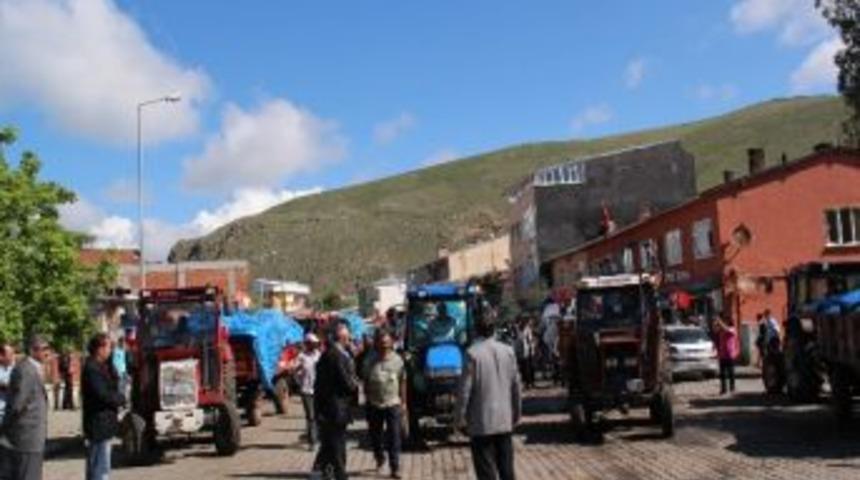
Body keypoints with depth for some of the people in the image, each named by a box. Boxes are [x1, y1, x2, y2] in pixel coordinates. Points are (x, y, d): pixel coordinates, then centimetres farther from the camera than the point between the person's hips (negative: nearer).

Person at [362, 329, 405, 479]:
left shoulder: (397, 360, -2)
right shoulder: (370, 361, 0)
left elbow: (402, 382, 2)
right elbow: (366, 382, 5)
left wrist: (403, 402, 0)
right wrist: (367, 399, 2)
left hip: (393, 404, -2)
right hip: (374, 404, 2)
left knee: (394, 437, -3)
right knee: (375, 435, 13)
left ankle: (395, 467, 4)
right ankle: (379, 458, 39)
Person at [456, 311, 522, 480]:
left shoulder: (473, 353, -13)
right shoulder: (508, 351, 2)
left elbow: (465, 388, -12)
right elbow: (516, 385, 7)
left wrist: (461, 416, -1)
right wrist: (516, 413, 18)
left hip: (482, 422, -5)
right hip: (505, 420, 5)